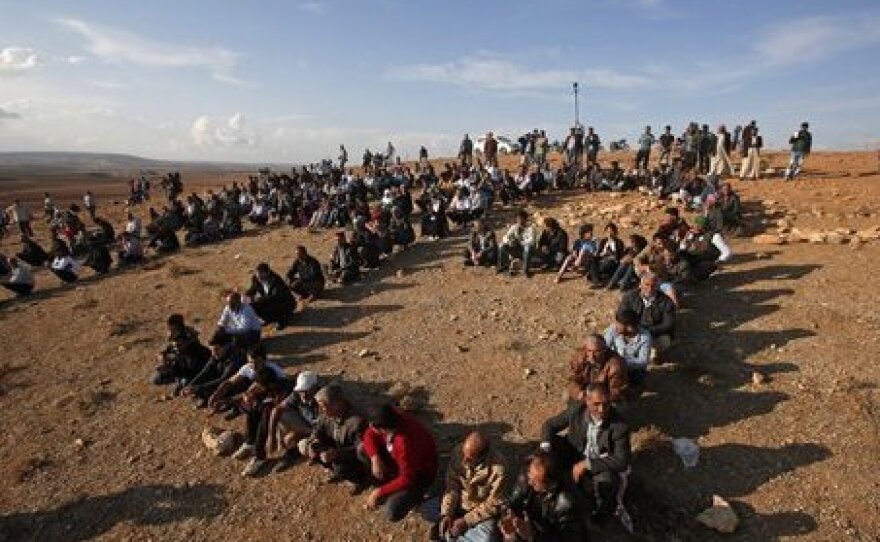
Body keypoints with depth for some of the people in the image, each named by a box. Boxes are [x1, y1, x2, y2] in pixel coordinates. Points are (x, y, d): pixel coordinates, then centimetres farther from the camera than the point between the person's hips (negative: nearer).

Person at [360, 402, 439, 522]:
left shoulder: (405, 442, -41)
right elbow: (369, 435, -5)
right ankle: (390, 483, 7)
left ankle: (414, 493, 7)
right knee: (363, 450, -6)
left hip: (419, 472, -7)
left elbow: (407, 479, -30)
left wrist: (379, 492, -22)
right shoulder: (390, 418, -22)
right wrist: (375, 458, -21)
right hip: (399, 459, 7)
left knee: (392, 513, -23)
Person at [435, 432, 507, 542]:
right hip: (458, 506, 3)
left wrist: (467, 521, -21)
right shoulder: (458, 452, -19)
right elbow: (452, 486, -7)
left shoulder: (498, 469, -28)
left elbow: (493, 504, -18)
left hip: (483, 512, -3)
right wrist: (446, 514, -17)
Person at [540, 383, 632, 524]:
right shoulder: (576, 409, -18)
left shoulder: (619, 426, -26)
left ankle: (604, 508, -2)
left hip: (603, 464, -3)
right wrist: (545, 448, -26)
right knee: (552, 444, -20)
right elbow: (550, 424, -6)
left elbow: (623, 460, -26)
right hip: (576, 455, 3)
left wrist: (587, 464, -30)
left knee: (605, 481, -36)